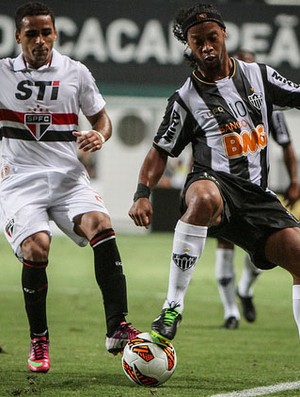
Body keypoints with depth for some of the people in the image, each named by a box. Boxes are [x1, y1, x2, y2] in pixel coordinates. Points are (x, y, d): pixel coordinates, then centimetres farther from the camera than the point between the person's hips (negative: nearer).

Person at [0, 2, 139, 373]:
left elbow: (102, 118, 17)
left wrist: (99, 136, -5)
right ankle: (38, 341, -6)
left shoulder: (76, 73, 8)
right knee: (36, 246, -25)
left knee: (100, 225, -26)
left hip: (68, 176, 2)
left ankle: (117, 328, -27)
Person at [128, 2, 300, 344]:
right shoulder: (186, 99, 4)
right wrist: (143, 194, -6)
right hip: (213, 182, -4)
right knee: (205, 198, -42)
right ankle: (172, 306, -37)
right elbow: (161, 150, 8)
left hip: (256, 194, 4)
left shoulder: (258, 75, 12)